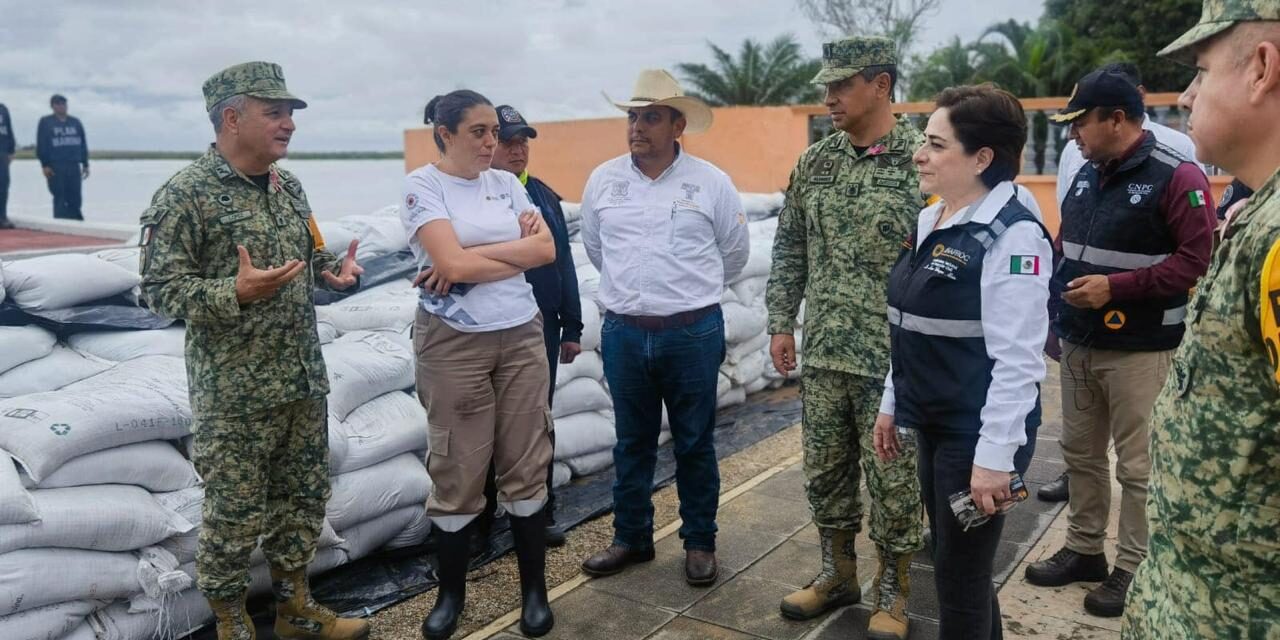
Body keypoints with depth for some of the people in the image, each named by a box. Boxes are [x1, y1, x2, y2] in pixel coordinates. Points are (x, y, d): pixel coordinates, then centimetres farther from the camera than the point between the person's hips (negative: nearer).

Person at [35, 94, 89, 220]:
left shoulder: (76, 122, 16)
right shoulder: (45, 122, 4)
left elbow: (83, 144, 16)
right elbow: (41, 145, -1)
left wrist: (85, 164, 11)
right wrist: (45, 165, -9)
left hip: (74, 166, 4)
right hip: (55, 167, -4)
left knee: (75, 199, 3)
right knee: (60, 198, -5)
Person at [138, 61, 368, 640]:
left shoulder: (289, 187, 9)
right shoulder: (185, 194, -12)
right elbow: (160, 289, -14)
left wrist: (335, 269, -1)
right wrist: (235, 293, -28)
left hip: (304, 379, 7)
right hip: (234, 391, -7)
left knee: (304, 498, 16)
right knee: (235, 512, 6)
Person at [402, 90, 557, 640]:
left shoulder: (505, 183, 9)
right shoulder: (422, 185, -5)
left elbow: (547, 249, -3)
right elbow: (453, 265, -18)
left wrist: (473, 255, -11)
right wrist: (517, 252, -8)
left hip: (522, 337, 4)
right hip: (454, 342, -4)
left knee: (526, 465, 7)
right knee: (458, 471, 4)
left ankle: (534, 591, 20)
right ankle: (450, 594, 23)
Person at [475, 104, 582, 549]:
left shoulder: (544, 197, 9)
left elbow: (564, 264, 10)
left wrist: (571, 328, 8)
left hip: (542, 328, 4)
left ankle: (540, 512, 26)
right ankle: (480, 517, 23)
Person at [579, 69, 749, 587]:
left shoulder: (710, 182, -4)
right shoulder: (603, 180, 3)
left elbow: (734, 254, 9)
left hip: (693, 333, -2)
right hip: (623, 333, 2)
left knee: (695, 443, 9)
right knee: (632, 442, 14)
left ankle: (700, 543, 24)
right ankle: (632, 538, 29)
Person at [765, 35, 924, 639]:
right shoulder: (814, 161, 6)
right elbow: (789, 247, 12)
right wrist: (781, 323, 8)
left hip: (894, 358, -5)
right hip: (824, 352, 5)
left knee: (893, 477, 7)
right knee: (824, 469, 15)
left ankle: (892, 590, 27)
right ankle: (837, 573, 34)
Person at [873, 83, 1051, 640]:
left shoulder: (1013, 234, -18)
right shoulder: (930, 221, 8)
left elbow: (1017, 359, -21)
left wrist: (995, 455, -21)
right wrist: (892, 403, 17)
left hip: (975, 432, -8)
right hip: (931, 423, 8)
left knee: (960, 576, 5)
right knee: (953, 561, 20)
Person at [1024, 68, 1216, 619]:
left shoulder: (1177, 177, -13)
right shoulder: (1087, 175, 10)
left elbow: (1195, 261, -18)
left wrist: (1116, 287, -22)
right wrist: (1055, 280, 5)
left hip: (1139, 350, -7)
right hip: (1078, 343, 8)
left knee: (1137, 465, 3)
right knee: (1080, 453, 16)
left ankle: (1133, 570, 17)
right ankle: (1083, 549, 30)